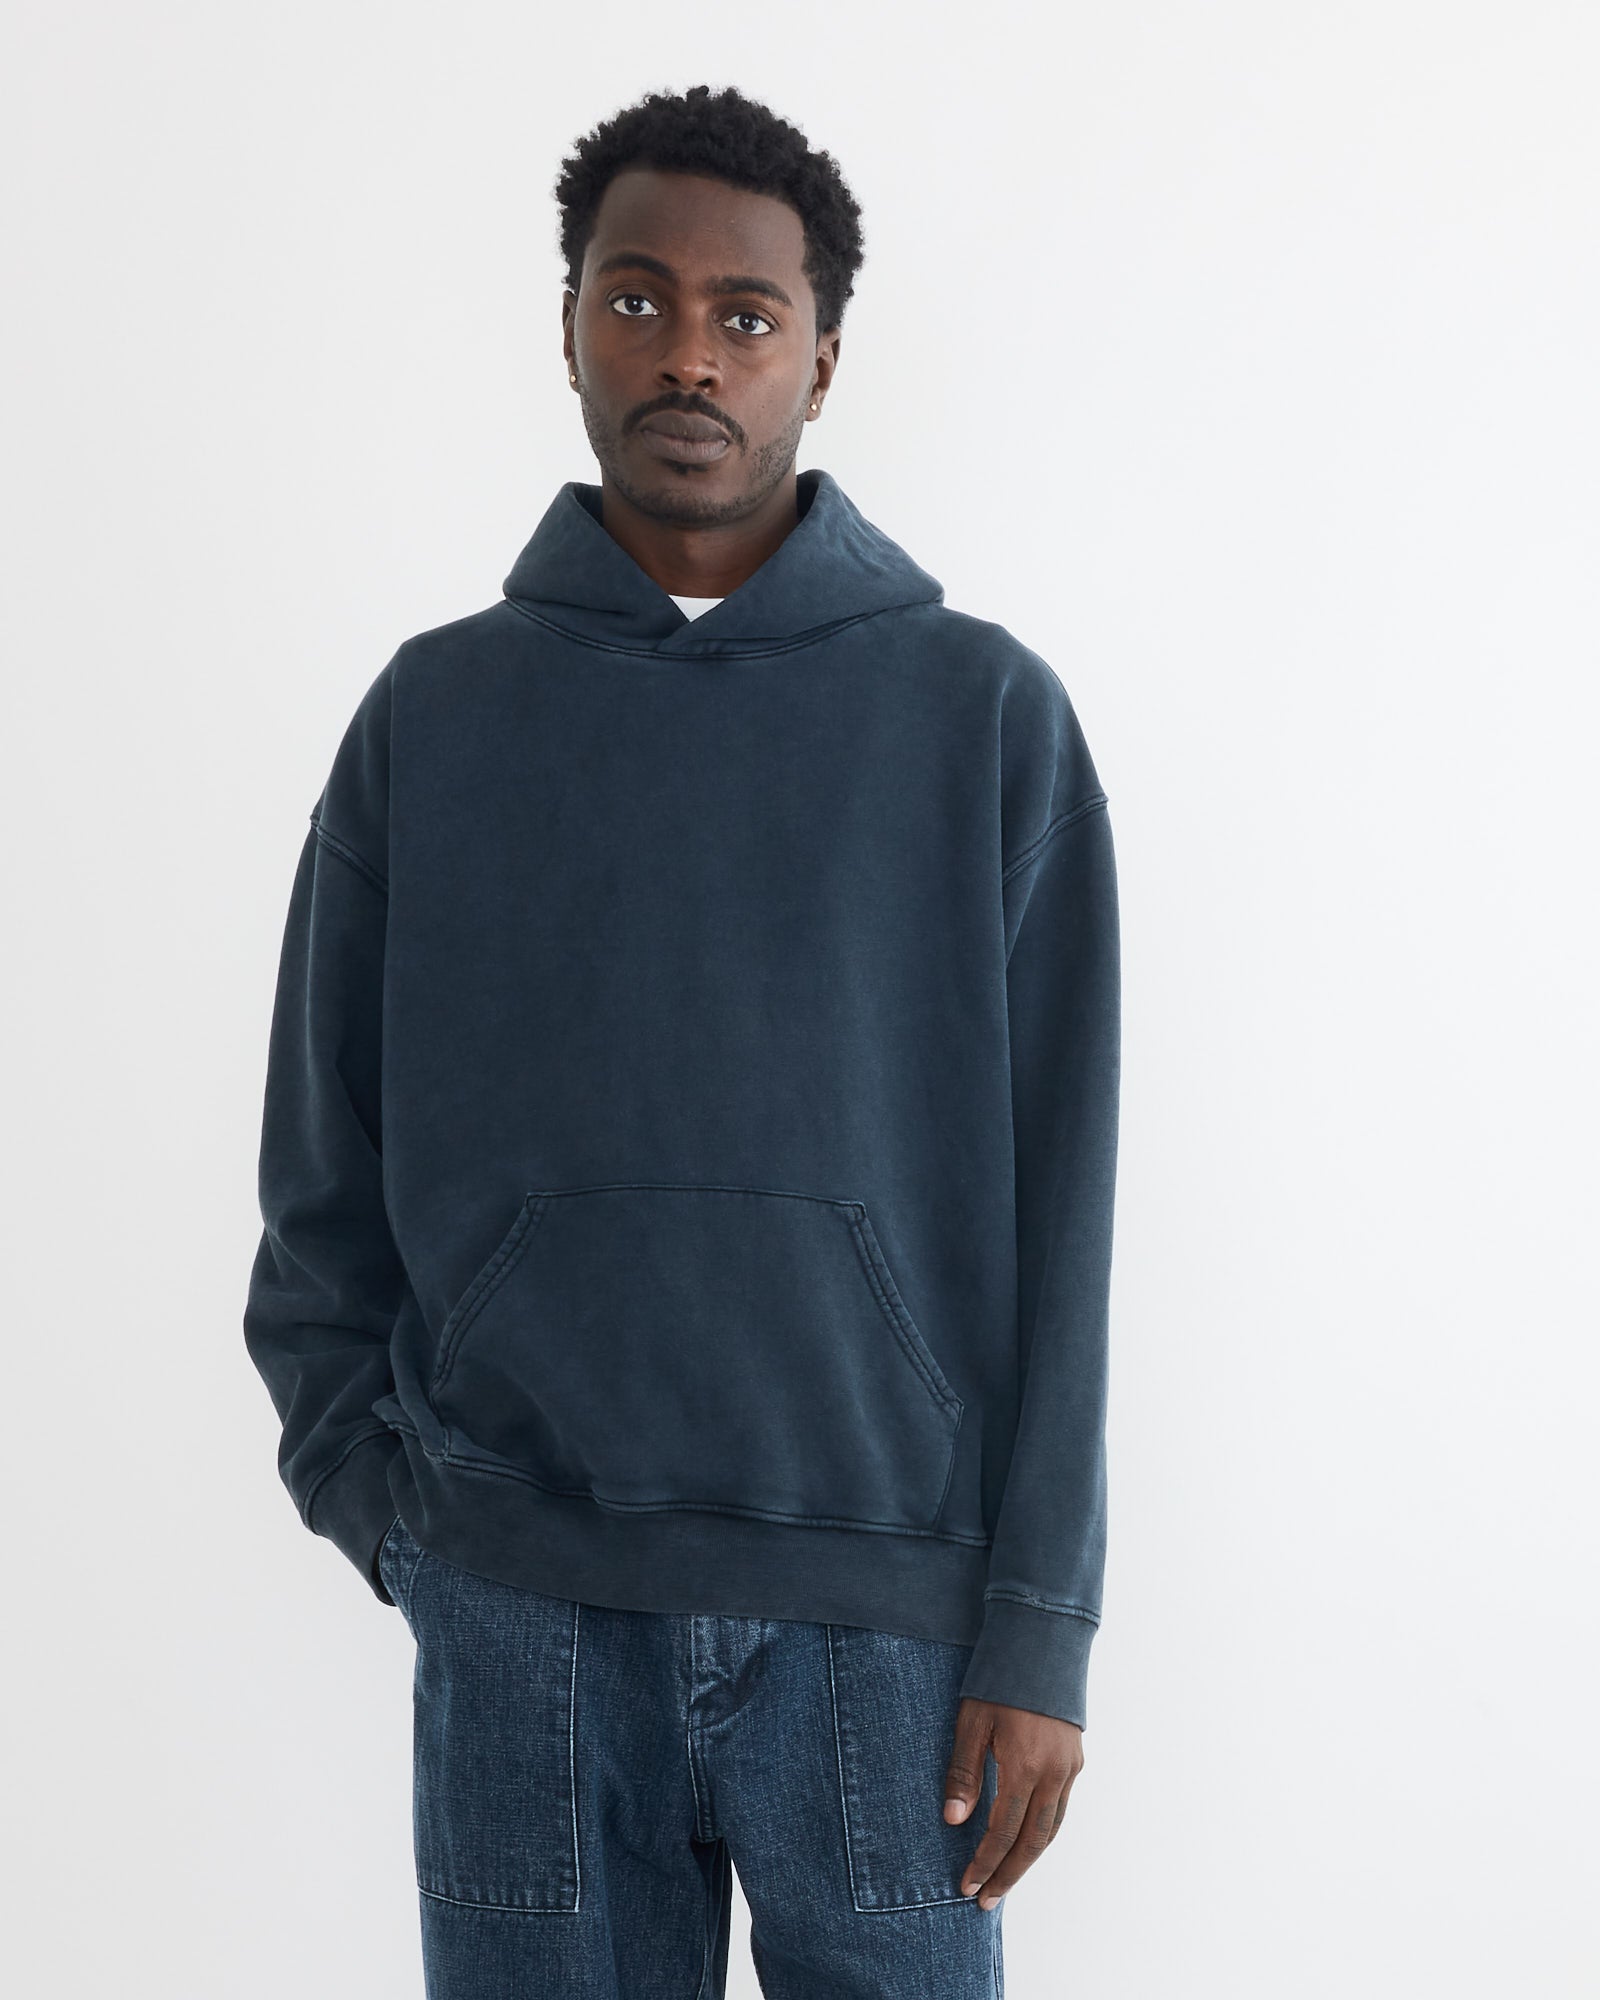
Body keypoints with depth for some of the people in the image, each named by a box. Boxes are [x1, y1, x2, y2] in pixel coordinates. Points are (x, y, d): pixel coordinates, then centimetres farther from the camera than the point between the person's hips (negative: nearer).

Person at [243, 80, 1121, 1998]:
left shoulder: (986, 715, 1)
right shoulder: (434, 713, 5)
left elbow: (1052, 1210, -1)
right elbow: (322, 1168, 9)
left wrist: (1040, 1623, -4)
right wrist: (374, 1486, 0)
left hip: (885, 1615, -1)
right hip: (516, 1621, 1)